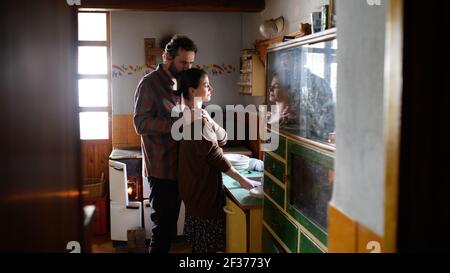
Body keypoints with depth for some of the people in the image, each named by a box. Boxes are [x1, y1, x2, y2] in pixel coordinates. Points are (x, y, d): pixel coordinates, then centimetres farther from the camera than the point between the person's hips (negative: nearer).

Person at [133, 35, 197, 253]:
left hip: (178, 165, 8)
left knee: (170, 221, 17)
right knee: (163, 223, -2)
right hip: (162, 168, -8)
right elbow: (141, 123, -20)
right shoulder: (150, 83, -11)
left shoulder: (179, 83, 13)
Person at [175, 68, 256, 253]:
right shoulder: (196, 120, -21)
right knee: (207, 242, 2)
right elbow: (214, 155, -21)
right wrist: (242, 180, -15)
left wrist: (210, 121, -15)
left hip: (197, 185, 10)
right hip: (203, 187, -10)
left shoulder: (197, 114, 8)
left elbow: (222, 140, 5)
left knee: (199, 240, 21)